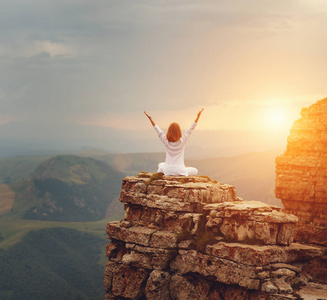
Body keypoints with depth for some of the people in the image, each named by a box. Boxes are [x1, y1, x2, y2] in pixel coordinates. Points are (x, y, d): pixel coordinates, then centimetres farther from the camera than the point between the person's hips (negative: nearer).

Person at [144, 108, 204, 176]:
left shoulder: (166, 141, -6)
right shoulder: (182, 141, -10)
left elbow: (158, 130, 4)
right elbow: (191, 129, -3)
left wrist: (150, 119, 10)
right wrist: (198, 117, 4)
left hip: (168, 170, 3)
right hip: (180, 170, -3)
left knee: (160, 165, 37)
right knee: (195, 171, 22)